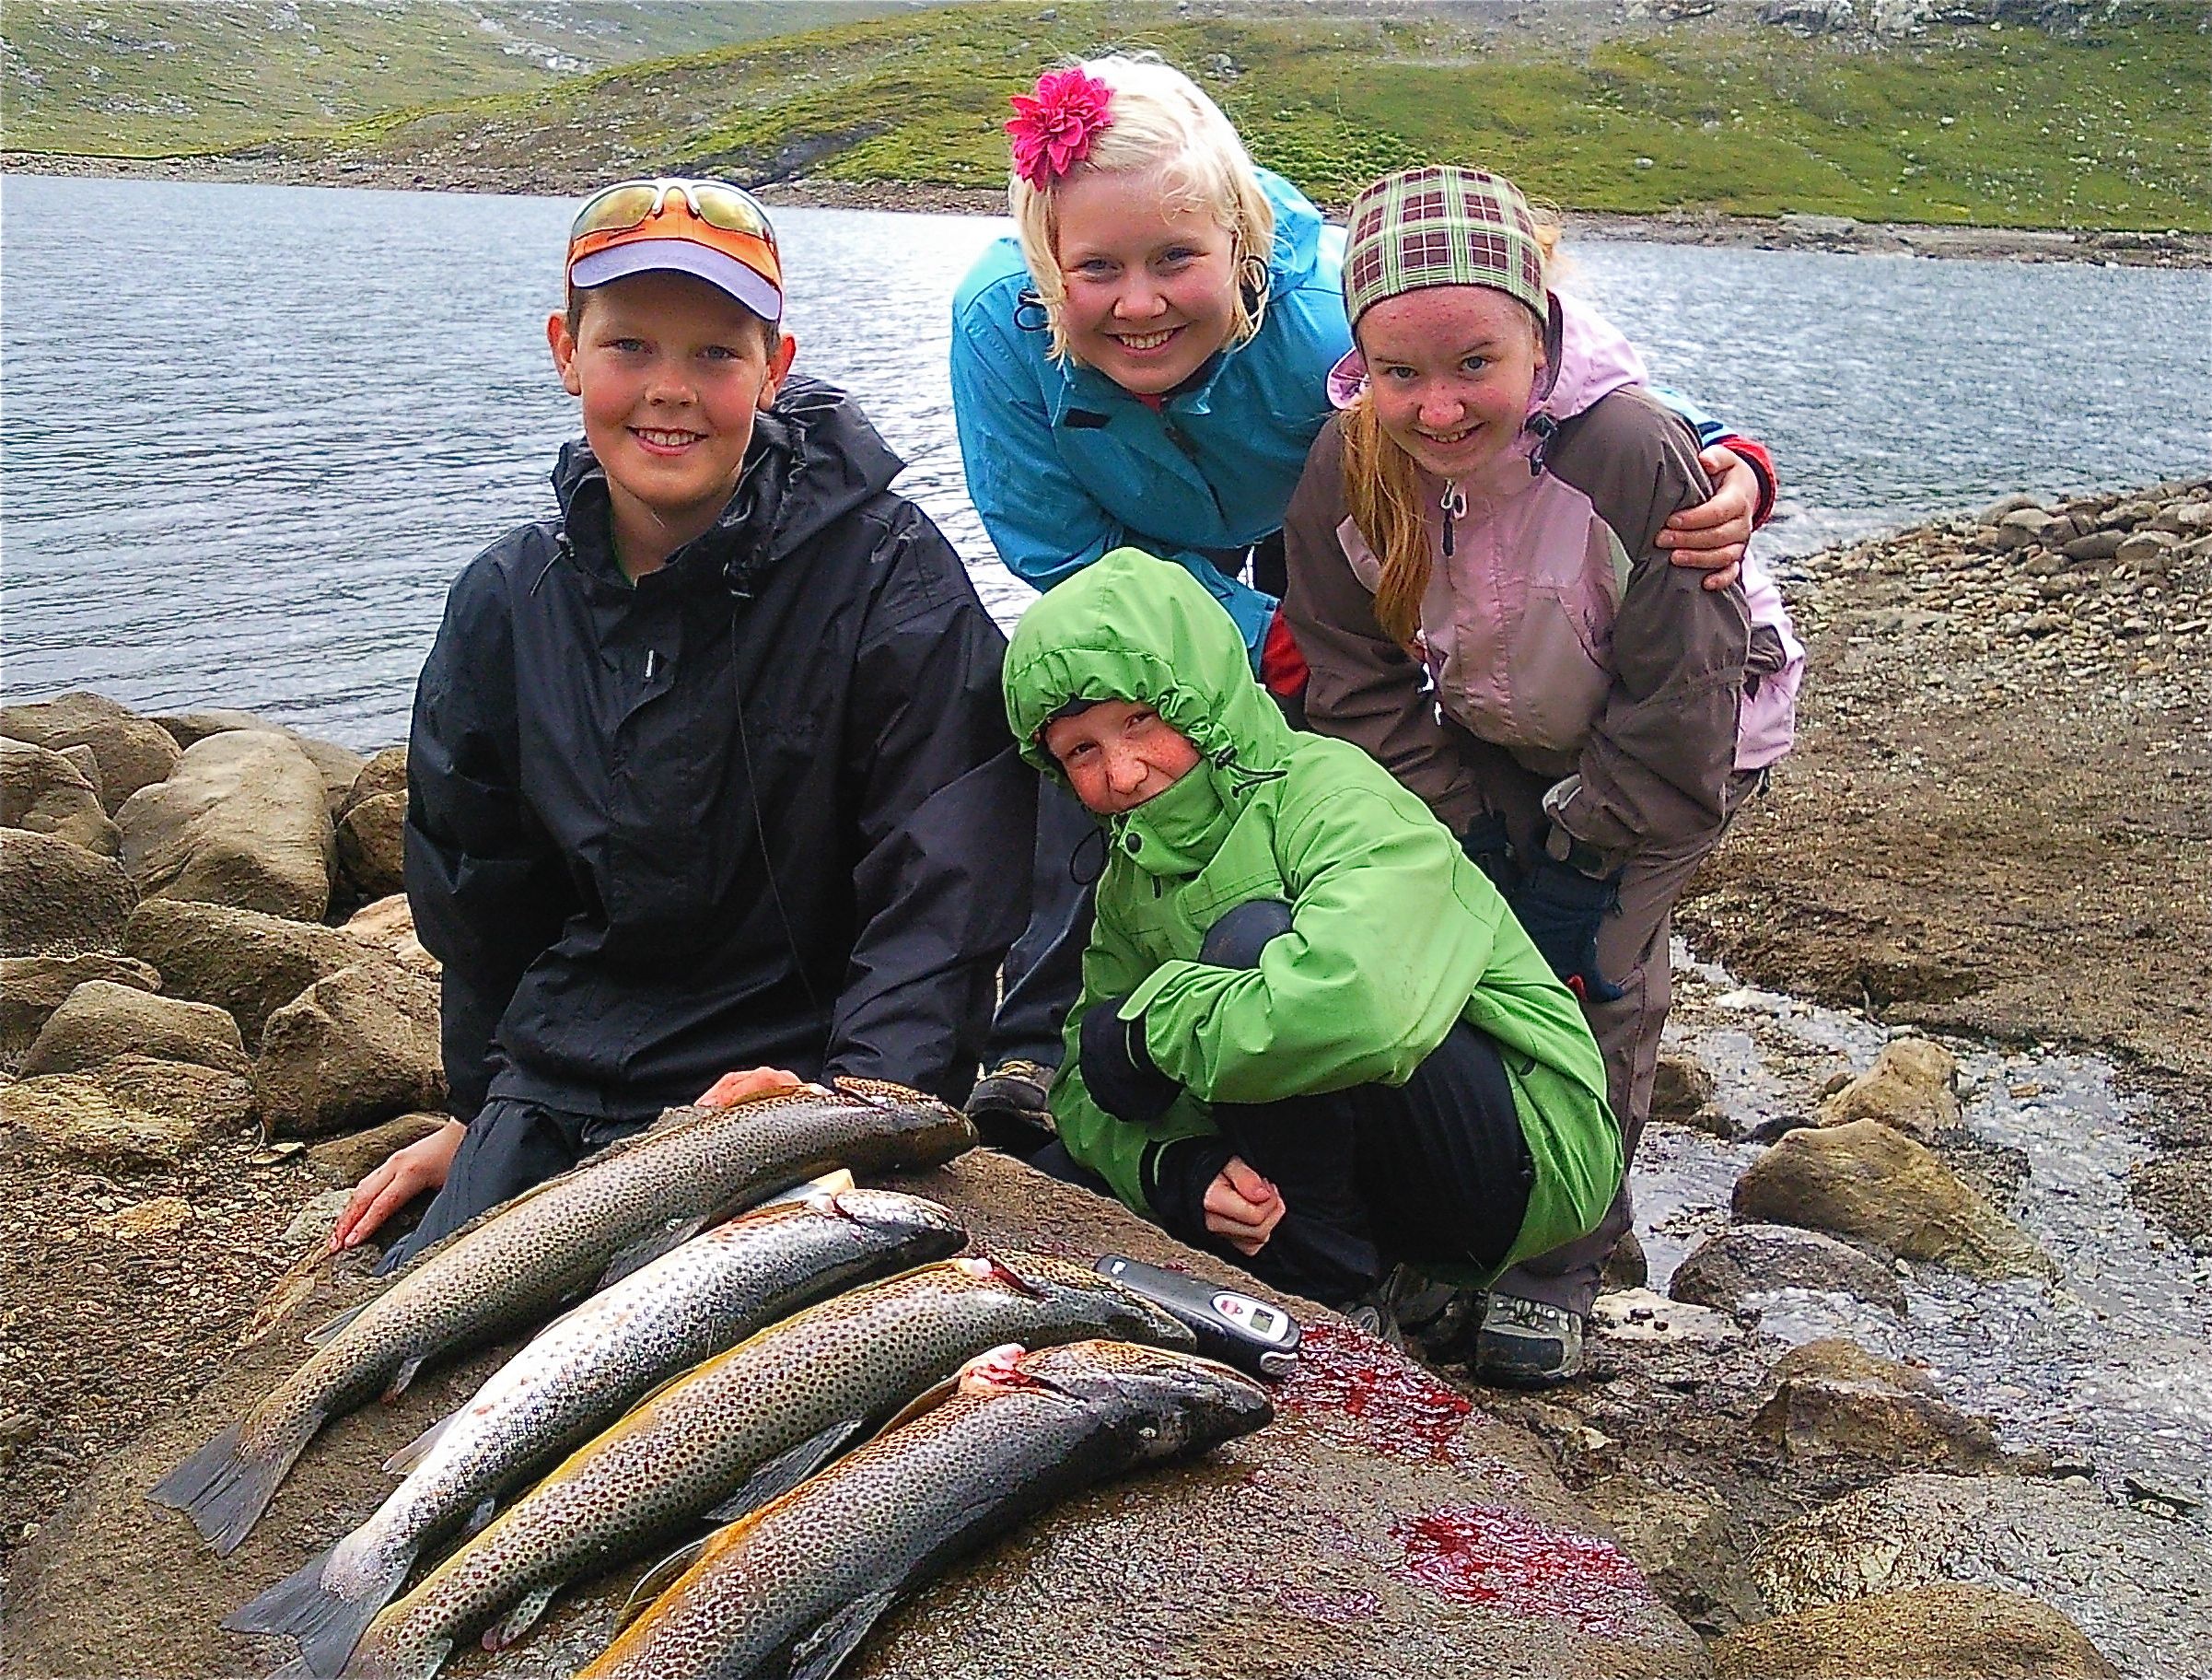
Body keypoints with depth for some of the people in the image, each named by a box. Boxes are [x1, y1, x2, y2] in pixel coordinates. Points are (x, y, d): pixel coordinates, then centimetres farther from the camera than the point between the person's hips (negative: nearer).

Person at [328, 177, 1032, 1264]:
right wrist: (482, 1109, 16)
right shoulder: (504, 603, 2)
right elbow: (475, 891, 14)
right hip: (554, 1096, 5)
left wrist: (858, 1104, -26)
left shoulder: (890, 575, -13)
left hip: (798, 1071, -4)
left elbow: (940, 894, -15)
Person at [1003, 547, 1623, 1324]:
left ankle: (1326, 1290, -15)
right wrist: (1182, 1172, -21)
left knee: (1254, 938, -29)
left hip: (1537, 1156, -7)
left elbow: (1362, 1006, -42)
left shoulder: (1330, 791, -21)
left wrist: (1146, 1019, -26)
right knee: (1063, 1178, -1)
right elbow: (1081, 1089, 1)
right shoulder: (1132, 879, 5)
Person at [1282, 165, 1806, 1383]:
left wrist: (1579, 863, -20)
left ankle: (1561, 1251, 7)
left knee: (1594, 967, -12)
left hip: (1665, 748, -3)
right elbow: (1364, 694, -13)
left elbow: (1674, 711, -26)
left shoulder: (1638, 458, -36)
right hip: (1480, 743, 4)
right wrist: (1464, 850, -17)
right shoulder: (1346, 471, -24)